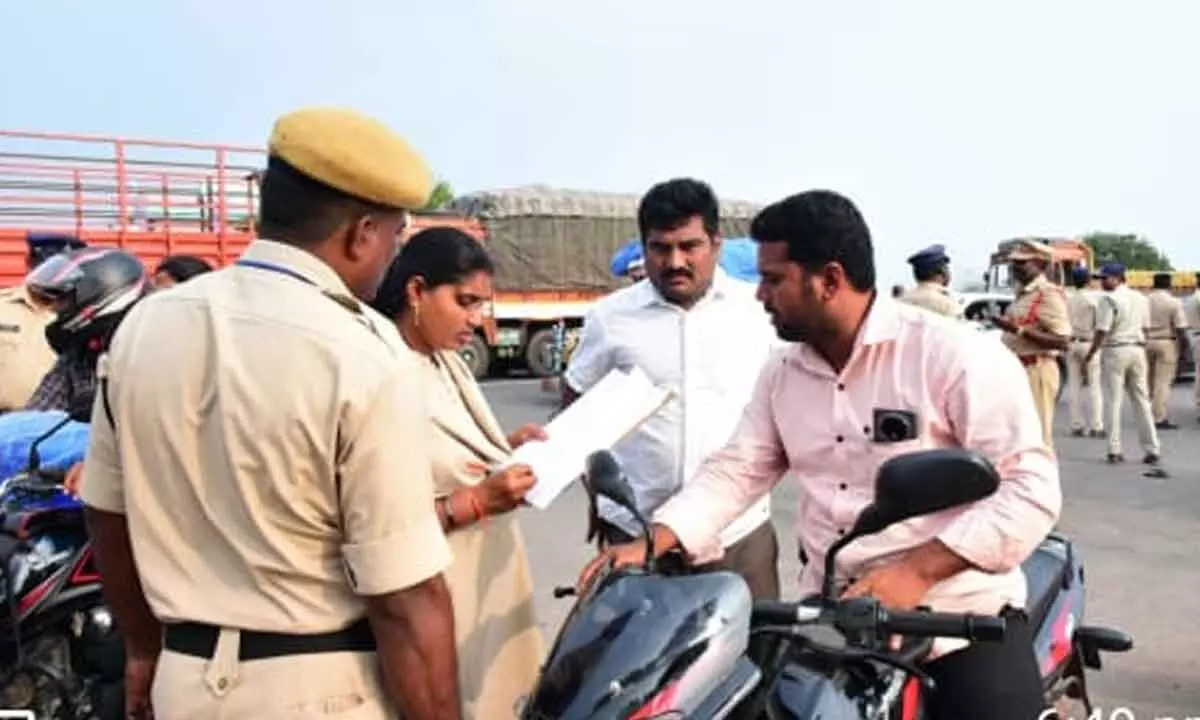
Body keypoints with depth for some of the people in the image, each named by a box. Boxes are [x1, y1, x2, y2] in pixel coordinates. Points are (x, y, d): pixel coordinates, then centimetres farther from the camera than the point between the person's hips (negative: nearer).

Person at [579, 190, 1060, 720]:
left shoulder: (952, 353, -12)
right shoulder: (782, 372, 7)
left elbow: (1031, 487, -15)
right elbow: (735, 470, 8)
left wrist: (917, 572, -25)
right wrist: (651, 543, -7)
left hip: (962, 609, -4)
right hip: (829, 610, 5)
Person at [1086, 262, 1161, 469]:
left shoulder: (1108, 299, -11)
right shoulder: (1141, 298, 11)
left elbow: (1102, 331, -14)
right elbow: (1145, 328, 14)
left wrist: (1090, 354, -6)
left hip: (1116, 350, -6)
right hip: (1138, 349, 6)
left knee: (1114, 401, -1)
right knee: (1142, 400, 10)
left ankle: (1114, 451, -2)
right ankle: (1151, 450, 10)